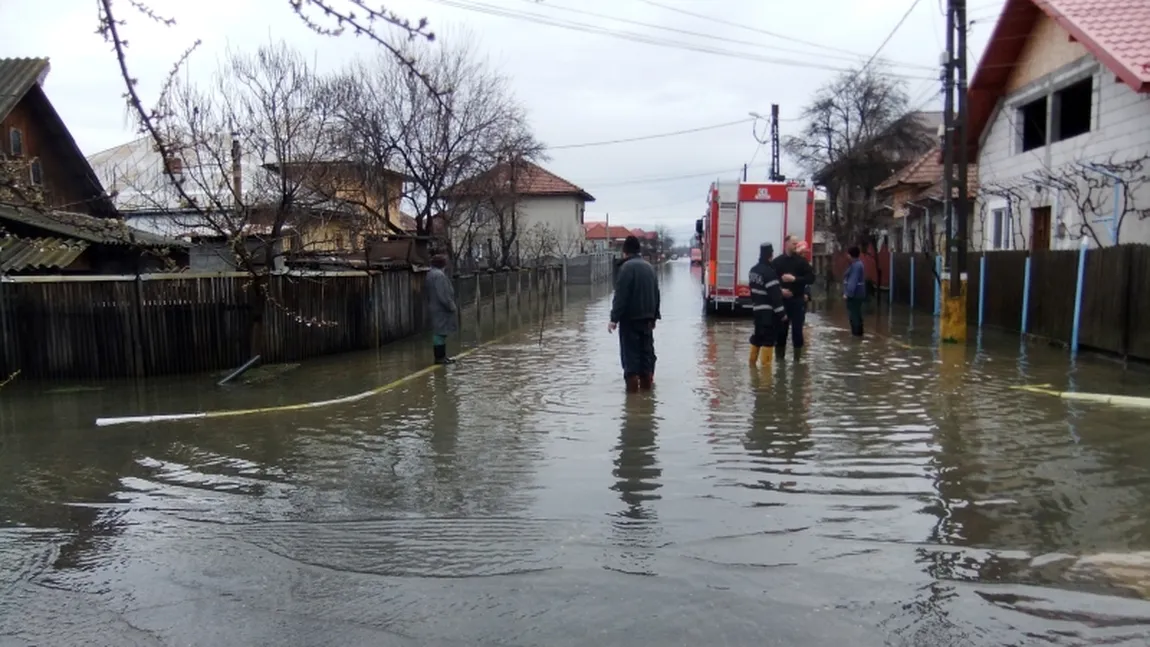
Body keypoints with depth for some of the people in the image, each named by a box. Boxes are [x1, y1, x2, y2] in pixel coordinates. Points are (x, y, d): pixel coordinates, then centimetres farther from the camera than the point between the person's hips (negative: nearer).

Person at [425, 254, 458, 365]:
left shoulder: (430, 274, 13)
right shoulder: (439, 275, -19)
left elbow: (426, 292, 21)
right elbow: (443, 295, -25)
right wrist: (451, 306, -14)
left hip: (435, 308, 11)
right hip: (441, 309, -11)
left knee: (439, 333, 15)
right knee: (440, 333, -5)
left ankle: (441, 356, 21)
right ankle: (440, 357, 0)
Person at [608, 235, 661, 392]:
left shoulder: (626, 267, -13)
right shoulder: (649, 266, 12)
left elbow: (620, 295, -18)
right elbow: (656, 293, 17)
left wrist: (614, 318, -16)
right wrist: (654, 315, 23)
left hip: (630, 317, -7)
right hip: (647, 317, 7)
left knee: (630, 350, -3)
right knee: (647, 349, 12)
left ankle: (632, 384, -4)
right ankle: (647, 381, 16)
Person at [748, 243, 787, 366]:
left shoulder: (754, 269, 9)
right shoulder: (769, 272, -19)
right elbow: (775, 295, -21)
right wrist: (782, 313, -18)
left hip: (757, 309, 9)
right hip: (768, 311, -9)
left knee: (758, 334, 18)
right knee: (769, 337, -3)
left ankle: (752, 360, 24)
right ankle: (765, 363, -2)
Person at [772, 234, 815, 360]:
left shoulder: (801, 261, 5)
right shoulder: (777, 262, 5)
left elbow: (811, 278, -1)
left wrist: (795, 279, -14)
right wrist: (780, 290, -13)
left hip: (798, 300, 0)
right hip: (781, 300, 0)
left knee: (797, 330, 0)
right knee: (780, 330, 3)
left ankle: (797, 358, 8)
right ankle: (779, 358, 11)